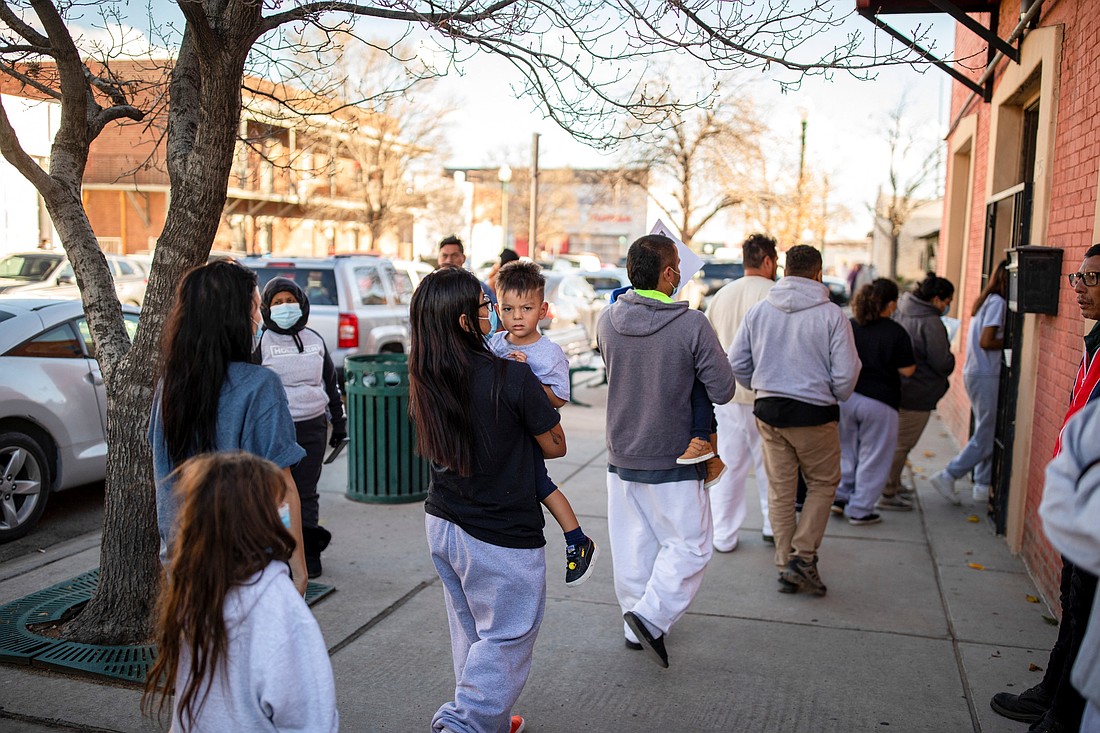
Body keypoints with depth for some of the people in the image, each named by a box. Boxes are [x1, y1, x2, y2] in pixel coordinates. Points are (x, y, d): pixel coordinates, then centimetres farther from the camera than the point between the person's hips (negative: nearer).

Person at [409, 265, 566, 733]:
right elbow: (555, 446, -10)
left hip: (441, 523, 7)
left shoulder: (424, 379, -6)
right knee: (505, 641, 11)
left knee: (470, 633, 22)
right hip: (502, 537, -7)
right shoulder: (512, 377, -23)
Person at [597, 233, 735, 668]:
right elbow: (723, 390, -12)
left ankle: (637, 628, 29)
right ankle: (651, 615, -2)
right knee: (689, 543, 11)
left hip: (620, 456, 5)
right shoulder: (692, 325, -19)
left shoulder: (608, 320, -5)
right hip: (672, 460, -5)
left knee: (632, 546, 16)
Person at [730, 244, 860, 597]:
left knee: (780, 491, 12)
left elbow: (737, 362, 3)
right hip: (814, 413, -3)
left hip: (769, 411, 3)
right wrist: (837, 396, 11)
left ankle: (786, 566, 19)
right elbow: (846, 372, -9)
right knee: (823, 484, 15)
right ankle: (803, 556, 6)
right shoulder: (831, 314, -9)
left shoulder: (759, 310, 1)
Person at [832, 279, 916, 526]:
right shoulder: (896, 332, -9)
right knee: (873, 458, 8)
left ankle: (841, 496, 21)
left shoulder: (848, 327, 0)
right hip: (879, 401, -4)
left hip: (846, 397, 4)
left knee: (846, 450, 20)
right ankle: (860, 509, 13)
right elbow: (907, 370, -6)